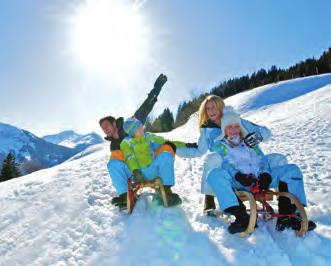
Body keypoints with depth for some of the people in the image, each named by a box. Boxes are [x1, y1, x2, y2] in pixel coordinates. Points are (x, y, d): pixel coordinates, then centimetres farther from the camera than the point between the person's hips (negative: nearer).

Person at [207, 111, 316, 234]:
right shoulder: (219, 144, 16)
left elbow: (261, 158, 16)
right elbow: (225, 164, 0)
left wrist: (265, 174, -5)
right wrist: (237, 175, -21)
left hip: (258, 178, 4)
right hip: (238, 182, -4)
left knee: (292, 170, -12)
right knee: (215, 174, -35)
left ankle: (285, 216, -22)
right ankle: (243, 218, -41)